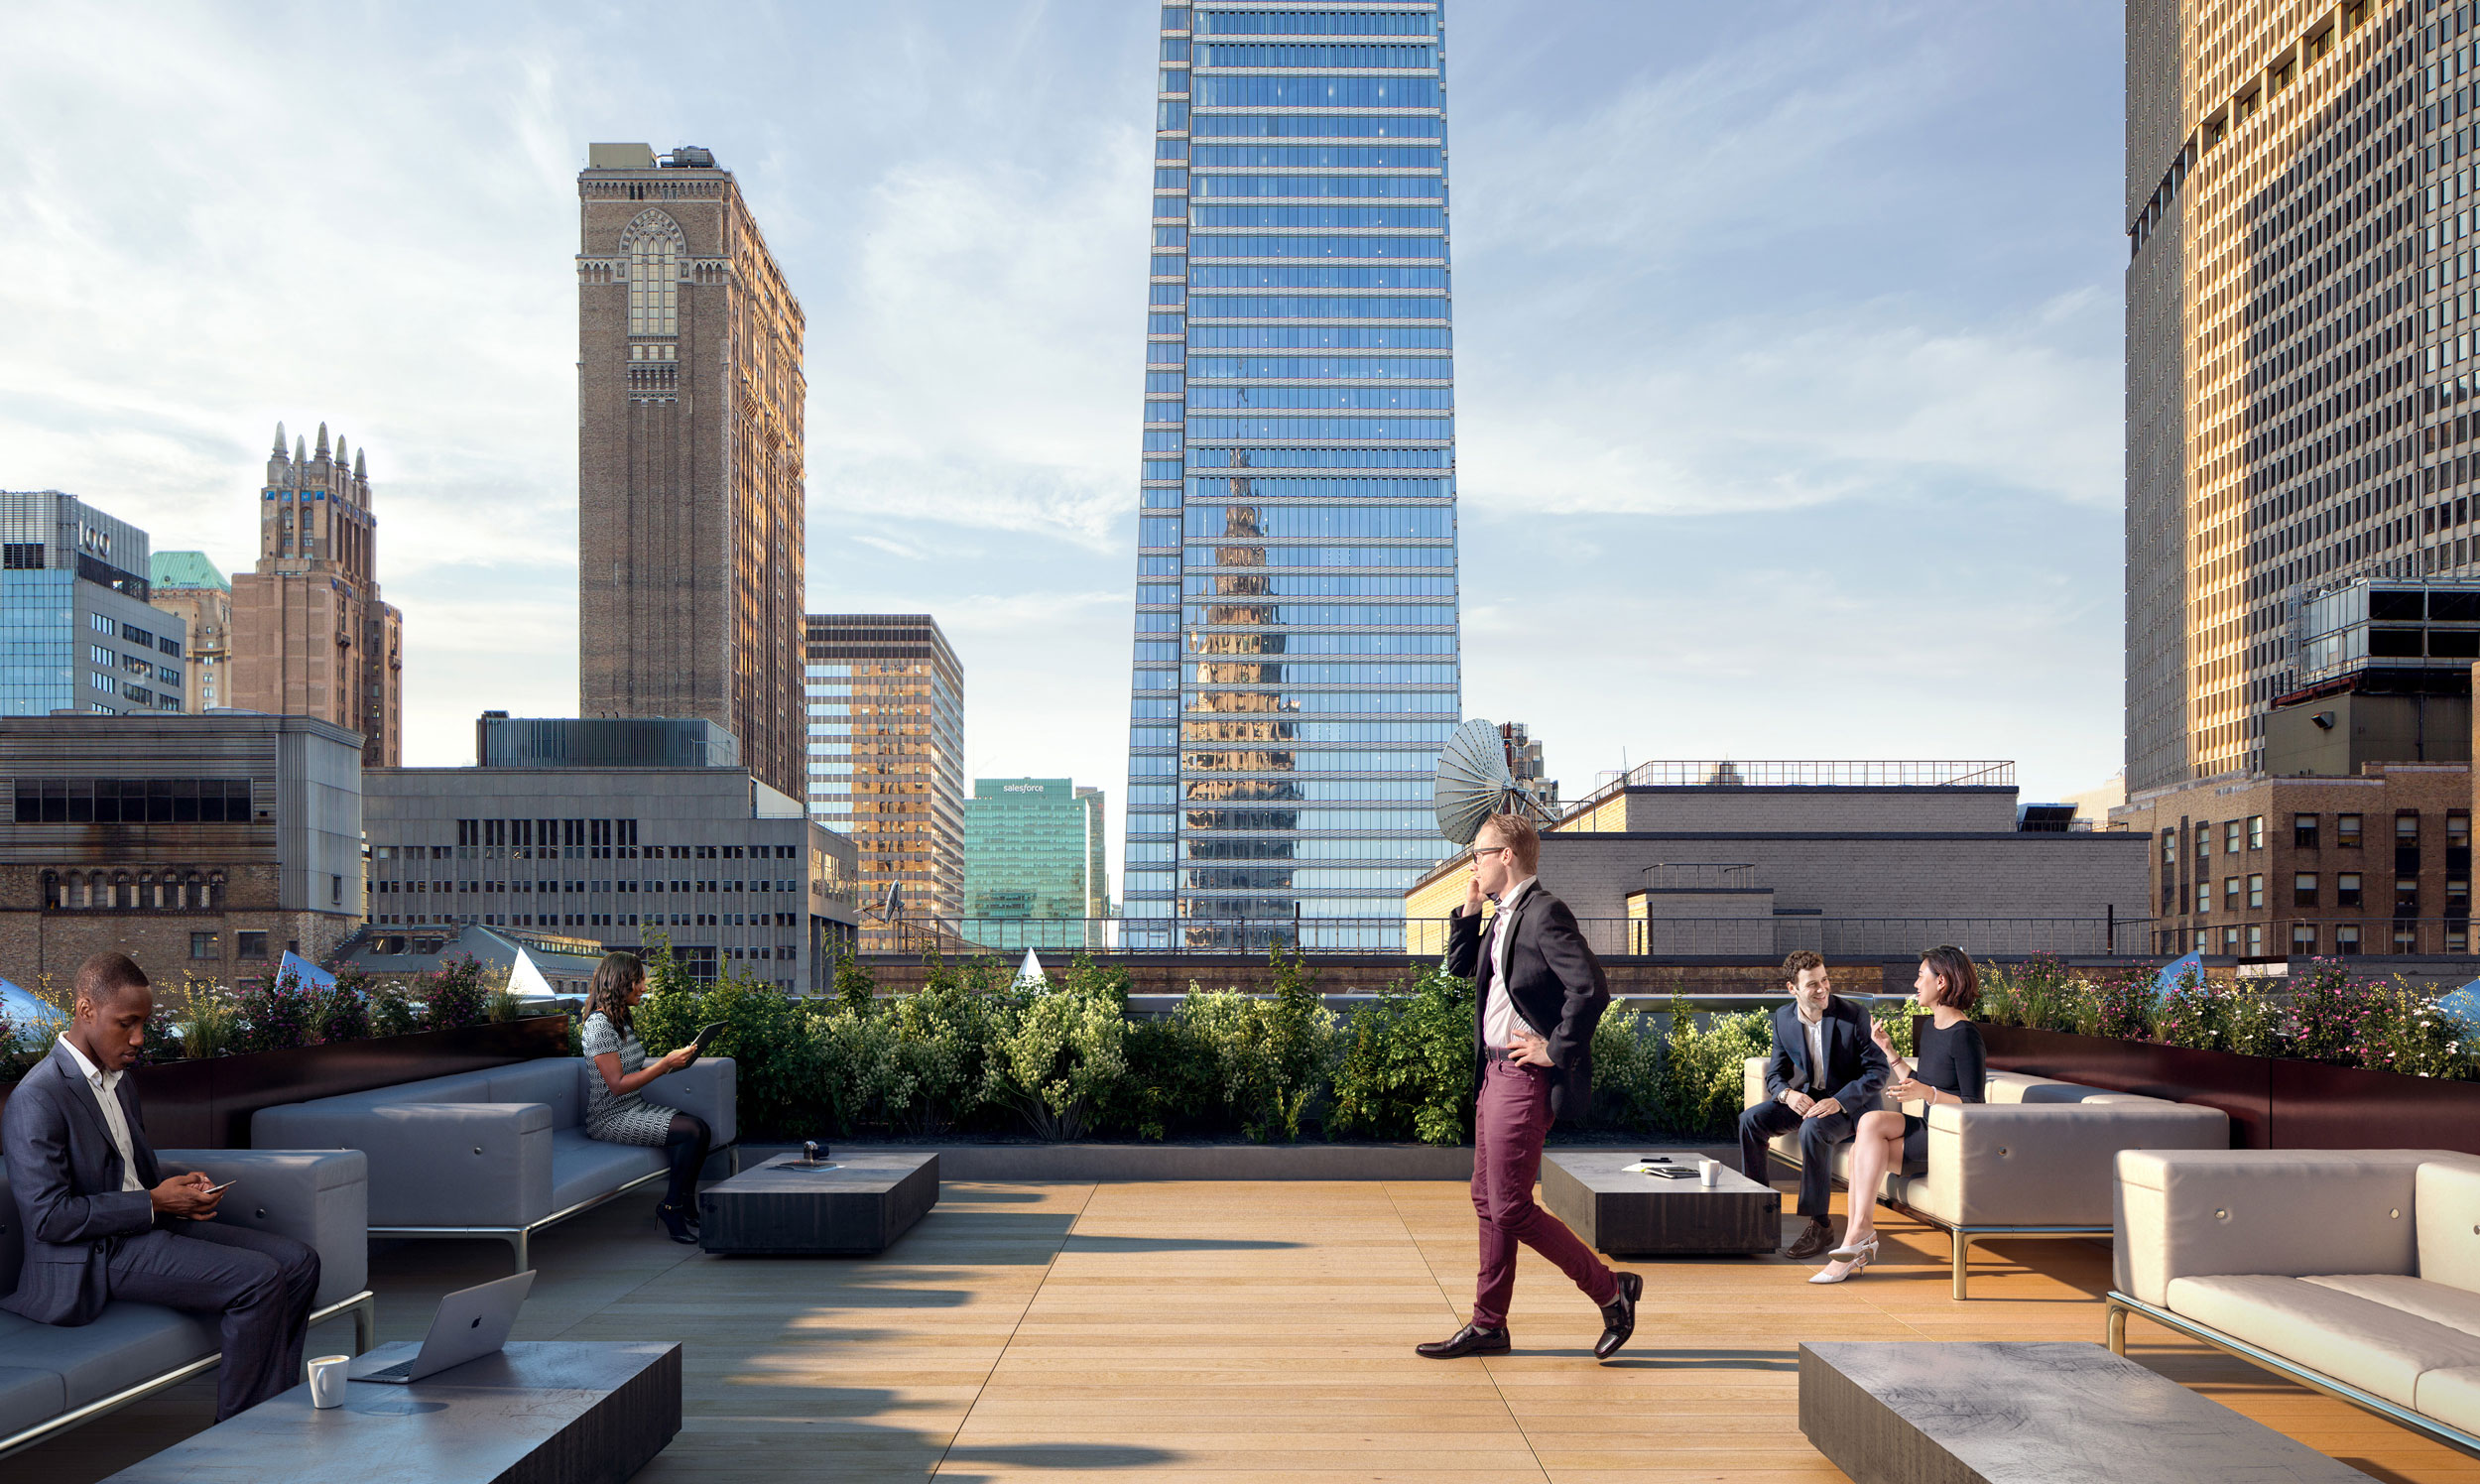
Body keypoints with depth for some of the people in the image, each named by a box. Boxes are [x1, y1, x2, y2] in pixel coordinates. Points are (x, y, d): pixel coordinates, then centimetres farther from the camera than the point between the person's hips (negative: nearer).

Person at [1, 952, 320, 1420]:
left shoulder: (120, 1079, 15)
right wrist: (153, 1203, -17)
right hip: (95, 1256, -9)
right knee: (259, 1280, -24)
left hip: (148, 1223, 9)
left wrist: (183, 1188, 2)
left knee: (298, 1262, -4)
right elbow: (48, 1218, -20)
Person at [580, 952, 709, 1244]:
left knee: (701, 1129, -12)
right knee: (691, 1132, -23)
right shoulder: (599, 1023, -16)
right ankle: (672, 1207, -8)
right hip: (611, 1118, -9)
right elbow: (617, 1085, -20)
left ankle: (685, 1206, -1)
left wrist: (675, 1060, 6)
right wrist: (665, 1064, -22)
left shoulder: (622, 1019, 13)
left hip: (635, 1108, 9)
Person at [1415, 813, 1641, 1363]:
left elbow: (1591, 988, -26)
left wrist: (1557, 1050, -18)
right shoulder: (1504, 917, 13)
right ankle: (1488, 1326, 23)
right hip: (1495, 1072, 10)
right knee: (1487, 1200, 14)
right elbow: (1460, 966, 24)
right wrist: (1469, 909, 12)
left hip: (1525, 1078, -10)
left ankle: (1612, 1292, 8)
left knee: (1511, 1208, -6)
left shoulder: (1544, 913, -17)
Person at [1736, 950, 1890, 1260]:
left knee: (1813, 1129, -35)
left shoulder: (1853, 1016, -16)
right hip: (1806, 1097, 6)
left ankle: (1820, 1224, -25)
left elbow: (1878, 1071, -15)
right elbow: (1775, 1072, 5)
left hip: (1849, 1103, -5)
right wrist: (1788, 1094, -20)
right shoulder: (1783, 1018, -2)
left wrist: (1838, 1101, -28)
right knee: (1750, 1119, -14)